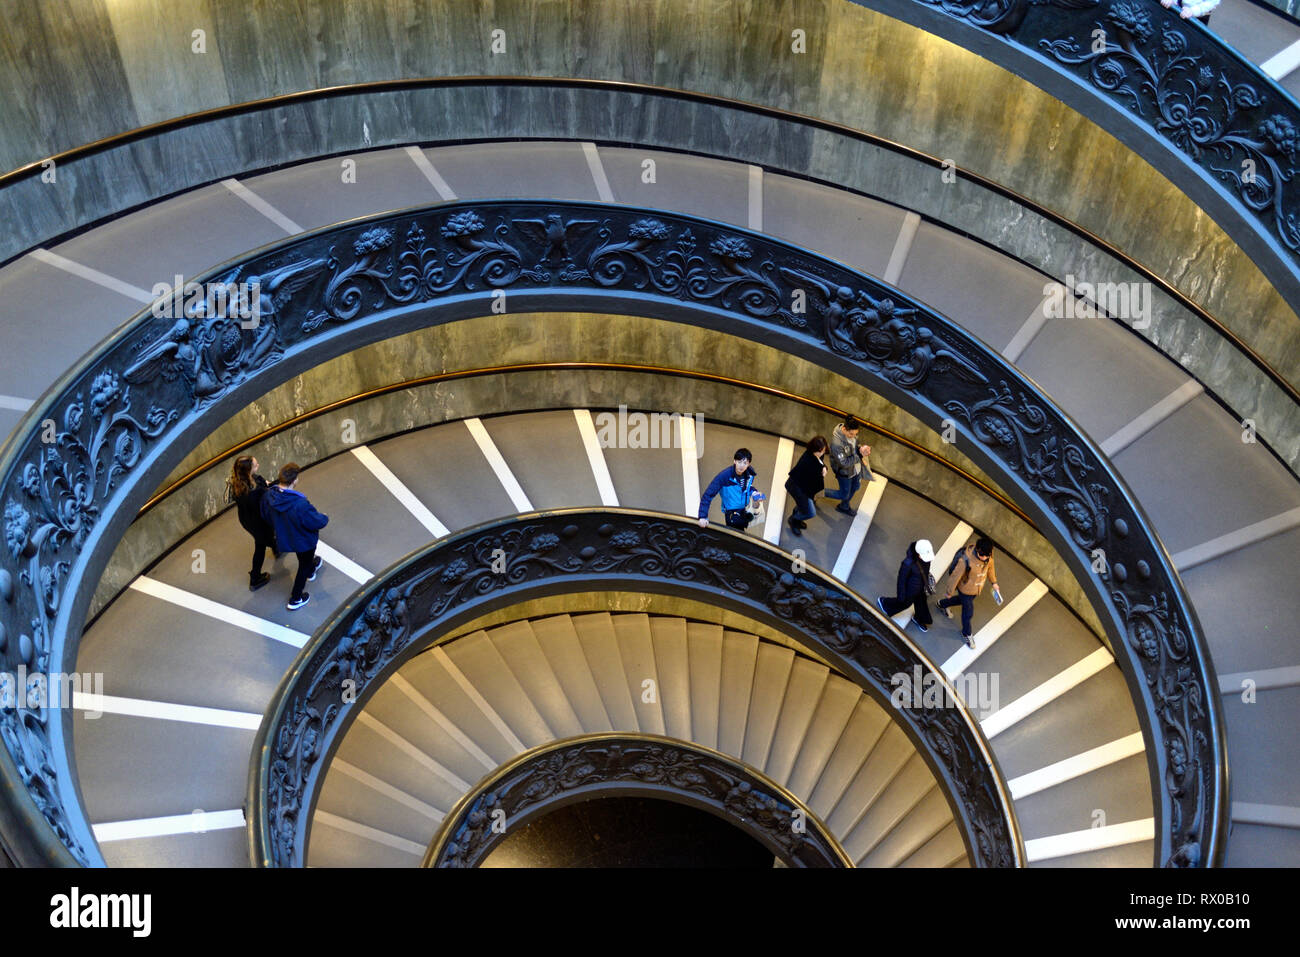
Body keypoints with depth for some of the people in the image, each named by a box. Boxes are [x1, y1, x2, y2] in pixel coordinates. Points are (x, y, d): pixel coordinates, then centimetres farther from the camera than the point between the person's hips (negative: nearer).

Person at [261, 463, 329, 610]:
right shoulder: (300, 504, -43)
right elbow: (317, 522, -28)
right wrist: (325, 518, -5)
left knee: (304, 558, 38)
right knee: (304, 566, 22)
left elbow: (266, 515, -4)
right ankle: (295, 599, 36)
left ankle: (311, 570, 69)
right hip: (304, 541, -6)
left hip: (283, 538, 6)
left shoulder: (268, 496, -25)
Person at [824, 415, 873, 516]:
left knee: (855, 488, 28)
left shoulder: (851, 431, -16)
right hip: (844, 471, -8)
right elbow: (844, 463, -32)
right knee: (844, 495, 13)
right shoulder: (837, 444, -40)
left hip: (856, 468, 8)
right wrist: (860, 454, -32)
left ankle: (844, 507, 56)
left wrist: (861, 448, -18)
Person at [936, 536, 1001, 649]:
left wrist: (994, 582, 14)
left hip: (978, 588, 6)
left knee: (962, 600, 33)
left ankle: (942, 604, 63)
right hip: (966, 589, -6)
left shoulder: (988, 556, -23)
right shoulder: (966, 560, -41)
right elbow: (955, 576, -26)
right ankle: (966, 634, 44)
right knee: (968, 612, 14)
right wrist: (949, 592, -11)